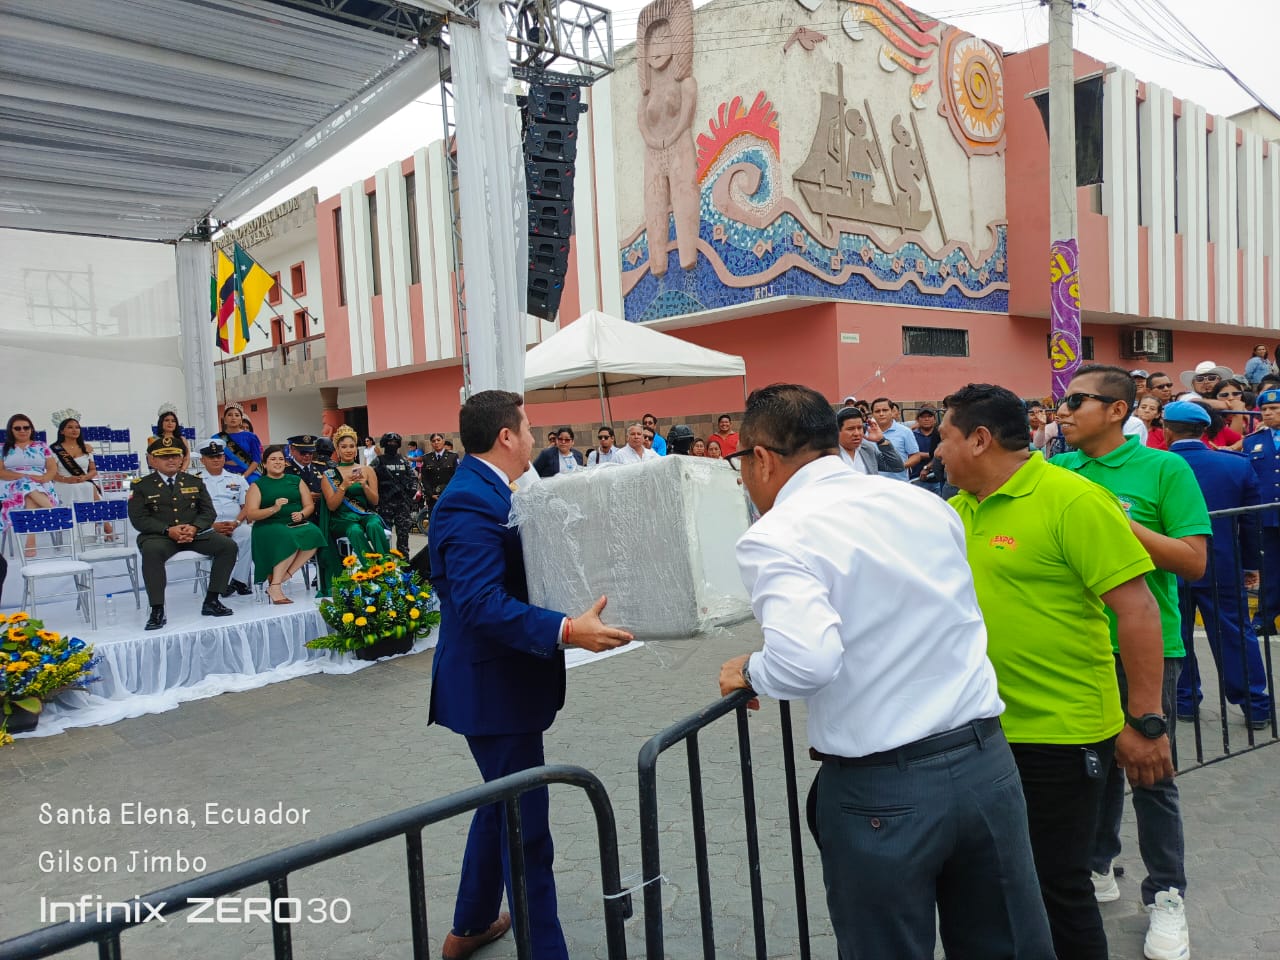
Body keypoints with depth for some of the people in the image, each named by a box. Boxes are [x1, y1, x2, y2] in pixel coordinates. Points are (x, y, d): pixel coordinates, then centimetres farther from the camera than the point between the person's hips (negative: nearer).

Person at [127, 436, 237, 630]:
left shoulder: (195, 482, 14)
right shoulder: (142, 486, 6)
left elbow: (208, 512, 8)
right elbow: (139, 519, -4)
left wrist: (194, 528, -15)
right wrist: (168, 530, -20)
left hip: (195, 533, 3)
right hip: (159, 535, -3)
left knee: (228, 546, -19)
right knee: (152, 551, -38)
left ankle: (211, 601, -11)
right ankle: (157, 611, -30)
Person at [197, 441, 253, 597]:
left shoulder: (237, 479, 23)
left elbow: (246, 506, 13)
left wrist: (236, 522, -7)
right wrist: (213, 525, -11)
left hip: (236, 525, 1)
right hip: (210, 527, -1)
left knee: (247, 532, -34)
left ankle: (240, 580, -27)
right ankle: (225, 581, -25)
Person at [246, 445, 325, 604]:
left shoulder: (295, 481, 19)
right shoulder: (258, 485, 9)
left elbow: (310, 505, 15)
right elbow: (250, 514, -1)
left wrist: (301, 514, -8)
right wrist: (274, 509, -17)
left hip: (296, 524, 3)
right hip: (269, 526, -3)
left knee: (313, 534, -30)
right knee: (288, 538, -36)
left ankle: (283, 578, -24)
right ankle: (275, 586, -28)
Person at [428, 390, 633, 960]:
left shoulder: (486, 492, 10)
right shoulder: (470, 501, -22)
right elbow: (481, 603, -31)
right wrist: (566, 631, -40)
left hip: (500, 681, 11)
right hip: (493, 689, -11)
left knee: (505, 805, 24)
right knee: (526, 826, 0)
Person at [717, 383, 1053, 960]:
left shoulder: (774, 537, -15)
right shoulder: (925, 503, 4)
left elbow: (807, 659, -28)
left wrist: (750, 671, -9)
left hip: (881, 792, -5)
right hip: (987, 762, 6)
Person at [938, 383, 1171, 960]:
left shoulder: (1073, 500, -16)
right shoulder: (960, 508, 5)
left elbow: (1137, 609, -17)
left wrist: (1146, 722, -17)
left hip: (1061, 735, -7)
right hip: (985, 730, 7)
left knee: (1057, 886, 7)